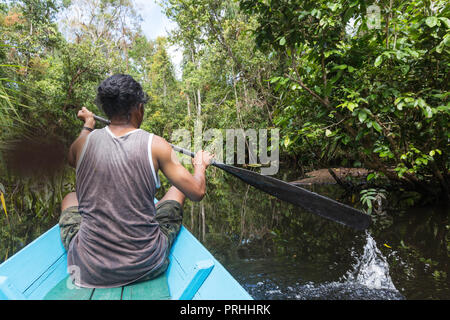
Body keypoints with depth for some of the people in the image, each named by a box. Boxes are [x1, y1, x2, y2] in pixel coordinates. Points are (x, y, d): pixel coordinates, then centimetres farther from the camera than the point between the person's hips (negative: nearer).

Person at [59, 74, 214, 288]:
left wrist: (88, 125, 37)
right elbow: (197, 193, -8)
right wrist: (200, 165, 14)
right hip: (147, 267, -1)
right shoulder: (155, 145, -13)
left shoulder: (85, 141, -5)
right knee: (177, 190, 22)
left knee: (70, 199, 29)